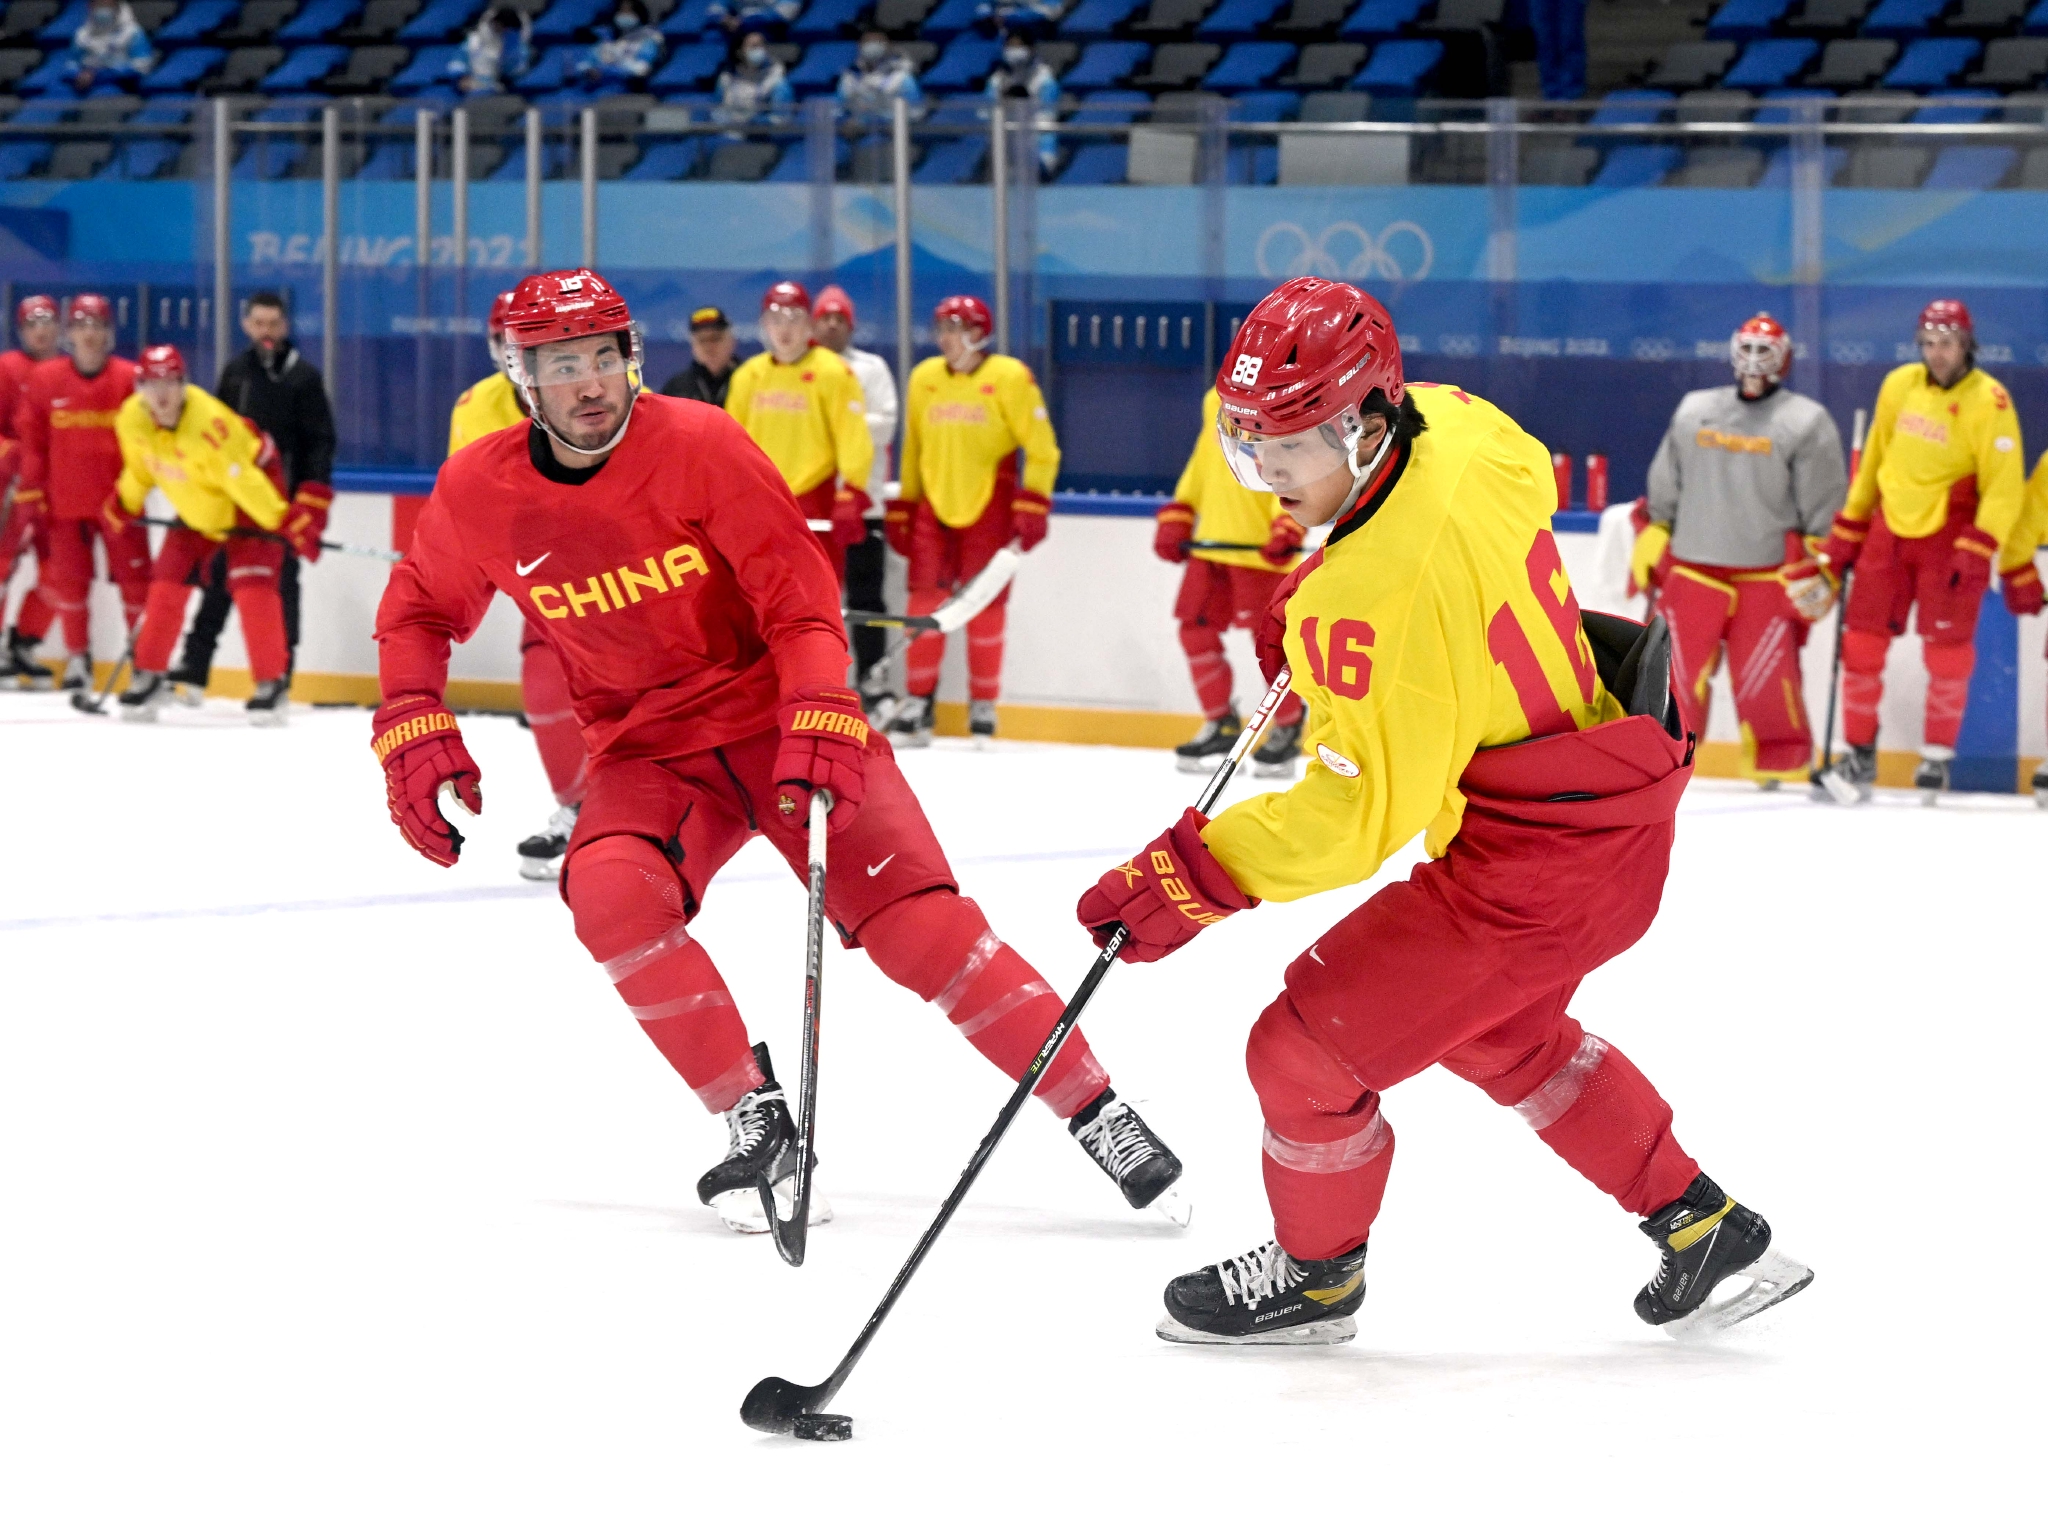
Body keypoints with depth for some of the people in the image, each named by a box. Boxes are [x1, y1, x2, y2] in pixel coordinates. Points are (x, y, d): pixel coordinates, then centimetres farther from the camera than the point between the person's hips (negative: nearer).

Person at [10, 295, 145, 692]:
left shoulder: (131, 379, -5)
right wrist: (30, 492, -1)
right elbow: (29, 438, 2)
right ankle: (77, 657, 19)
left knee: (135, 577, -1)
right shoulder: (43, 380, -1)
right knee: (69, 579, 7)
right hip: (65, 502, 1)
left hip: (120, 501, -1)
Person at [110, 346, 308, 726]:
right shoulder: (131, 420, -16)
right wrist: (124, 504, 18)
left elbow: (243, 480, -33)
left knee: (251, 584, -18)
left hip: (253, 483, -6)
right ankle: (150, 676, 15)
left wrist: (288, 523, -33)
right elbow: (140, 466, 6)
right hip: (197, 505, 6)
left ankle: (271, 684, -11)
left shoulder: (207, 422, -36)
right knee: (168, 582, 1)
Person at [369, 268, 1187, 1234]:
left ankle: (1099, 1116, -7)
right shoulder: (478, 493, -6)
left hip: (776, 719, -3)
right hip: (646, 751, 3)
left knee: (915, 918, -16)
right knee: (610, 892, -28)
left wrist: (821, 723, -30)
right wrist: (411, 728, -4)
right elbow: (419, 609, 11)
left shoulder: (699, 446, -16)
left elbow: (800, 595, -16)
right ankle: (759, 1125, -15)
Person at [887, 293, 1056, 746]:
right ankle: (918, 702, 4)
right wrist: (901, 509, 14)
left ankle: (983, 707, 12)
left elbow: (1042, 449, -5)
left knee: (986, 608, 0)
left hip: (988, 510, -3)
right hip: (934, 506, 3)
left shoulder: (1010, 378, -7)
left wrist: (1032, 506, -12)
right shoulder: (924, 378, 7)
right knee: (925, 603, -3)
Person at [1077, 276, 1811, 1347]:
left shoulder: (1378, 595, -31)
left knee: (1306, 1049, 2)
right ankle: (1705, 1232, 39)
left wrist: (1196, 876, -27)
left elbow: (1368, 807, -29)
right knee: (1501, 1033, 33)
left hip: (1529, 873, -10)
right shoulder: (1457, 428, -5)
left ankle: (1315, 1276, 27)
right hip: (1617, 818, 10)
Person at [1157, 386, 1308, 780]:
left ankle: (1288, 731, 16)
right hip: (1212, 541, 7)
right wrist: (1176, 516, 17)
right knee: (1196, 629, 7)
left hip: (1261, 548, -7)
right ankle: (1220, 725, 21)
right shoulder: (1217, 399, 15)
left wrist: (1288, 528, -29)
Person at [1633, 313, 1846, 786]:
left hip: (1769, 578, -3)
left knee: (1767, 681, -7)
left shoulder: (1806, 422, 1)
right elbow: (1664, 490, 20)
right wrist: (1651, 543, 16)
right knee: (1678, 672, 1)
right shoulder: (1694, 411, 13)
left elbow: (1826, 504, 1)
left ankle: (1783, 769, 3)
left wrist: (1820, 567, -4)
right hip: (1693, 571, 3)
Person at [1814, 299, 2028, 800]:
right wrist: (1846, 531, 15)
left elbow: (2004, 488, -13)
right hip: (1890, 528, 4)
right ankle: (1859, 752, 13)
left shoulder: (1989, 402, -12)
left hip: (1951, 538, -4)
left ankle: (1937, 756, 11)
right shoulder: (1899, 385, 4)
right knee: (1862, 641, 1)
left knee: (1947, 651, -5)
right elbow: (1872, 461, 14)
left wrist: (1979, 551, -21)